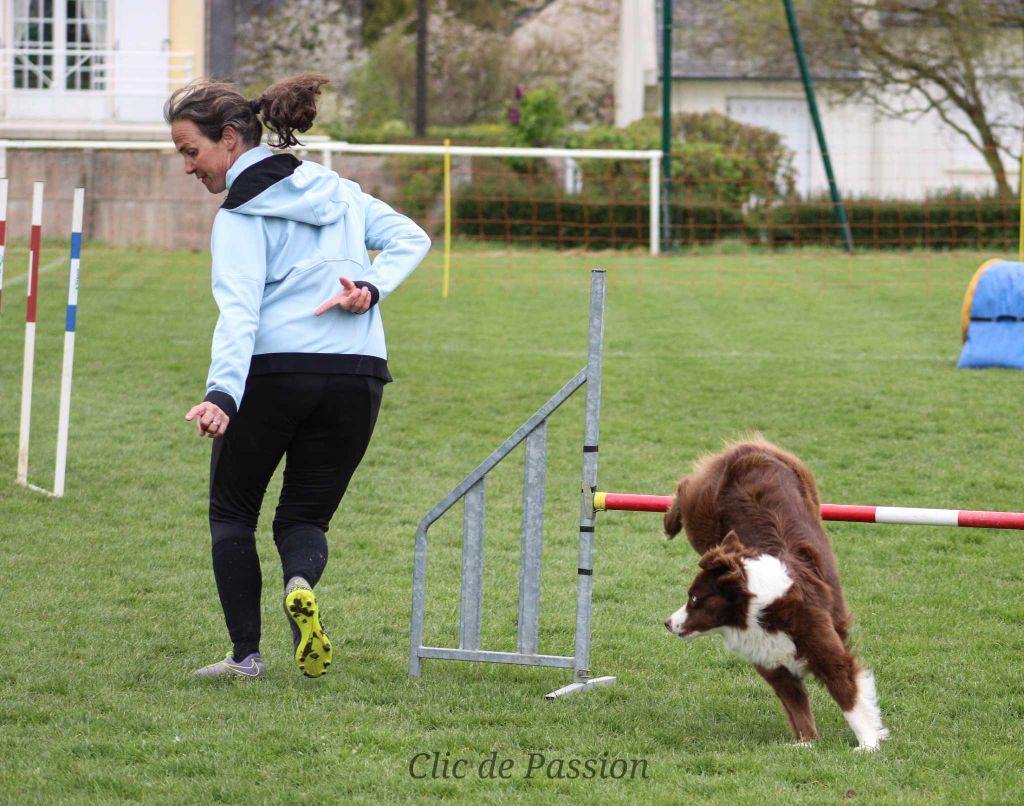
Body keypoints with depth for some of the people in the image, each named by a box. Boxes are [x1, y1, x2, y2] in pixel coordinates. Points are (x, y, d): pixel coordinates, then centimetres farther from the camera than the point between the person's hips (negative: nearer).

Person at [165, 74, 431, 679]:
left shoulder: (241, 217, -5)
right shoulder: (335, 189, 15)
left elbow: (240, 312, -19)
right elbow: (411, 238, 13)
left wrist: (221, 394, -30)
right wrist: (370, 289, -1)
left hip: (273, 373, -5)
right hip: (358, 375, 5)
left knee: (232, 512, 13)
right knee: (306, 515, 13)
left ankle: (246, 652, 3)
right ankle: (302, 584, -22)